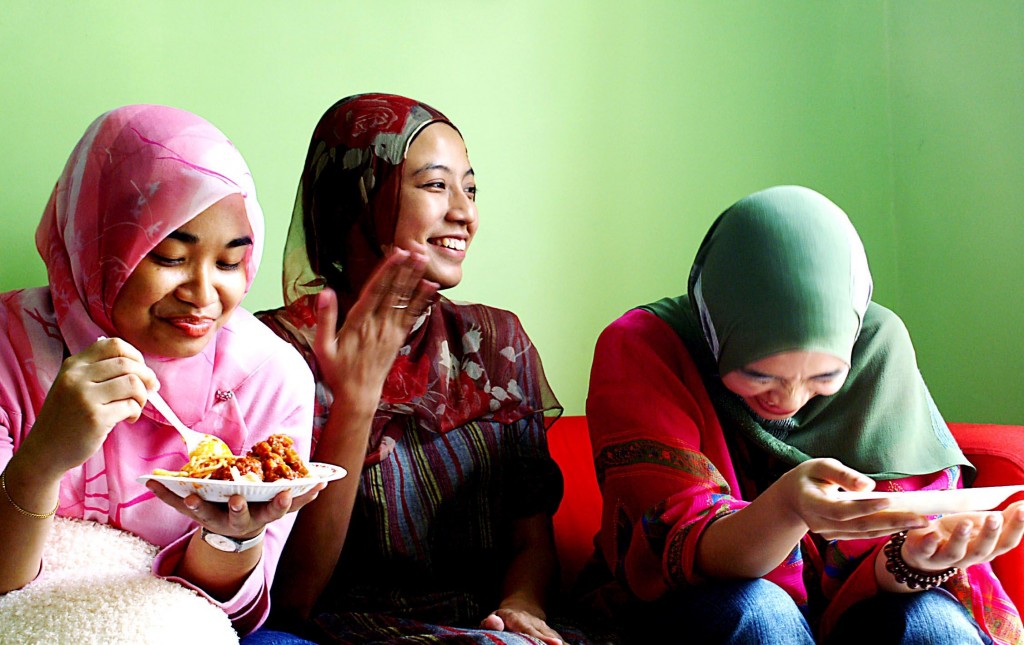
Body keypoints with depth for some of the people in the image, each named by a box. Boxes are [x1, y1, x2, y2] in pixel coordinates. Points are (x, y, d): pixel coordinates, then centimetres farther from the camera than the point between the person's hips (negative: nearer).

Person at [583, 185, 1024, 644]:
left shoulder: (877, 346, -11)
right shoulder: (640, 348, -17)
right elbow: (676, 551, -24)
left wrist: (914, 559, -35)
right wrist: (785, 511, -44)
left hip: (841, 608, 2)